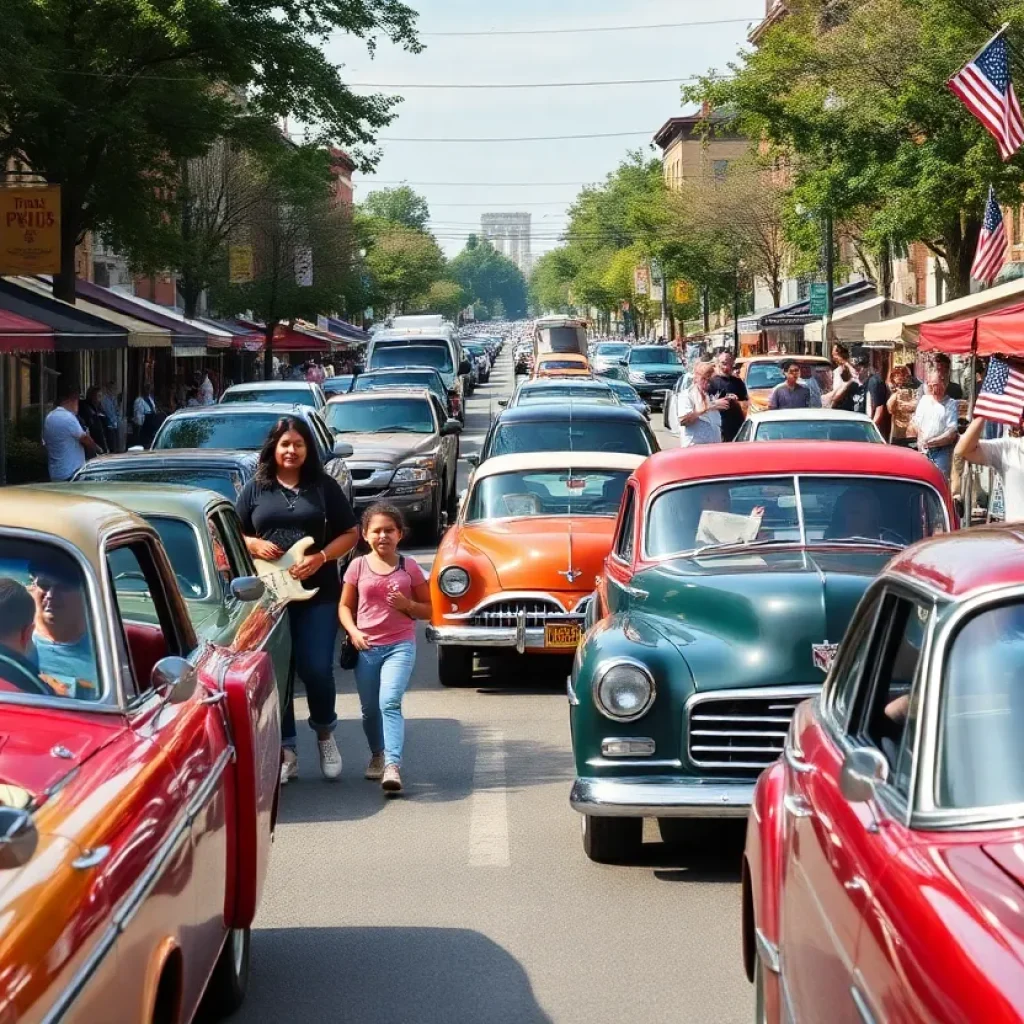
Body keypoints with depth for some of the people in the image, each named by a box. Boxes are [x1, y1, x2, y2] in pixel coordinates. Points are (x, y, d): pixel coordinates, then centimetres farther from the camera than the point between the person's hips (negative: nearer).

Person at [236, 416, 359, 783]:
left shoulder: (324, 486, 5)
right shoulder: (255, 489, 9)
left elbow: (350, 533, 5)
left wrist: (321, 557, -12)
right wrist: (254, 545, -9)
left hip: (317, 594, -1)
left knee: (317, 670, -5)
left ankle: (325, 733, 22)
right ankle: (286, 751, 11)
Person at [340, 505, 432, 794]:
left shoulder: (409, 567, 2)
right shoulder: (358, 567, 4)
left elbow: (428, 609, 8)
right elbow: (345, 606, 9)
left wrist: (407, 605, -12)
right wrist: (353, 632, -9)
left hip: (400, 645, -2)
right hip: (366, 647, 3)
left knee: (390, 703, -20)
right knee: (370, 709, 13)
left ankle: (393, 766, -28)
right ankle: (377, 755, 38)